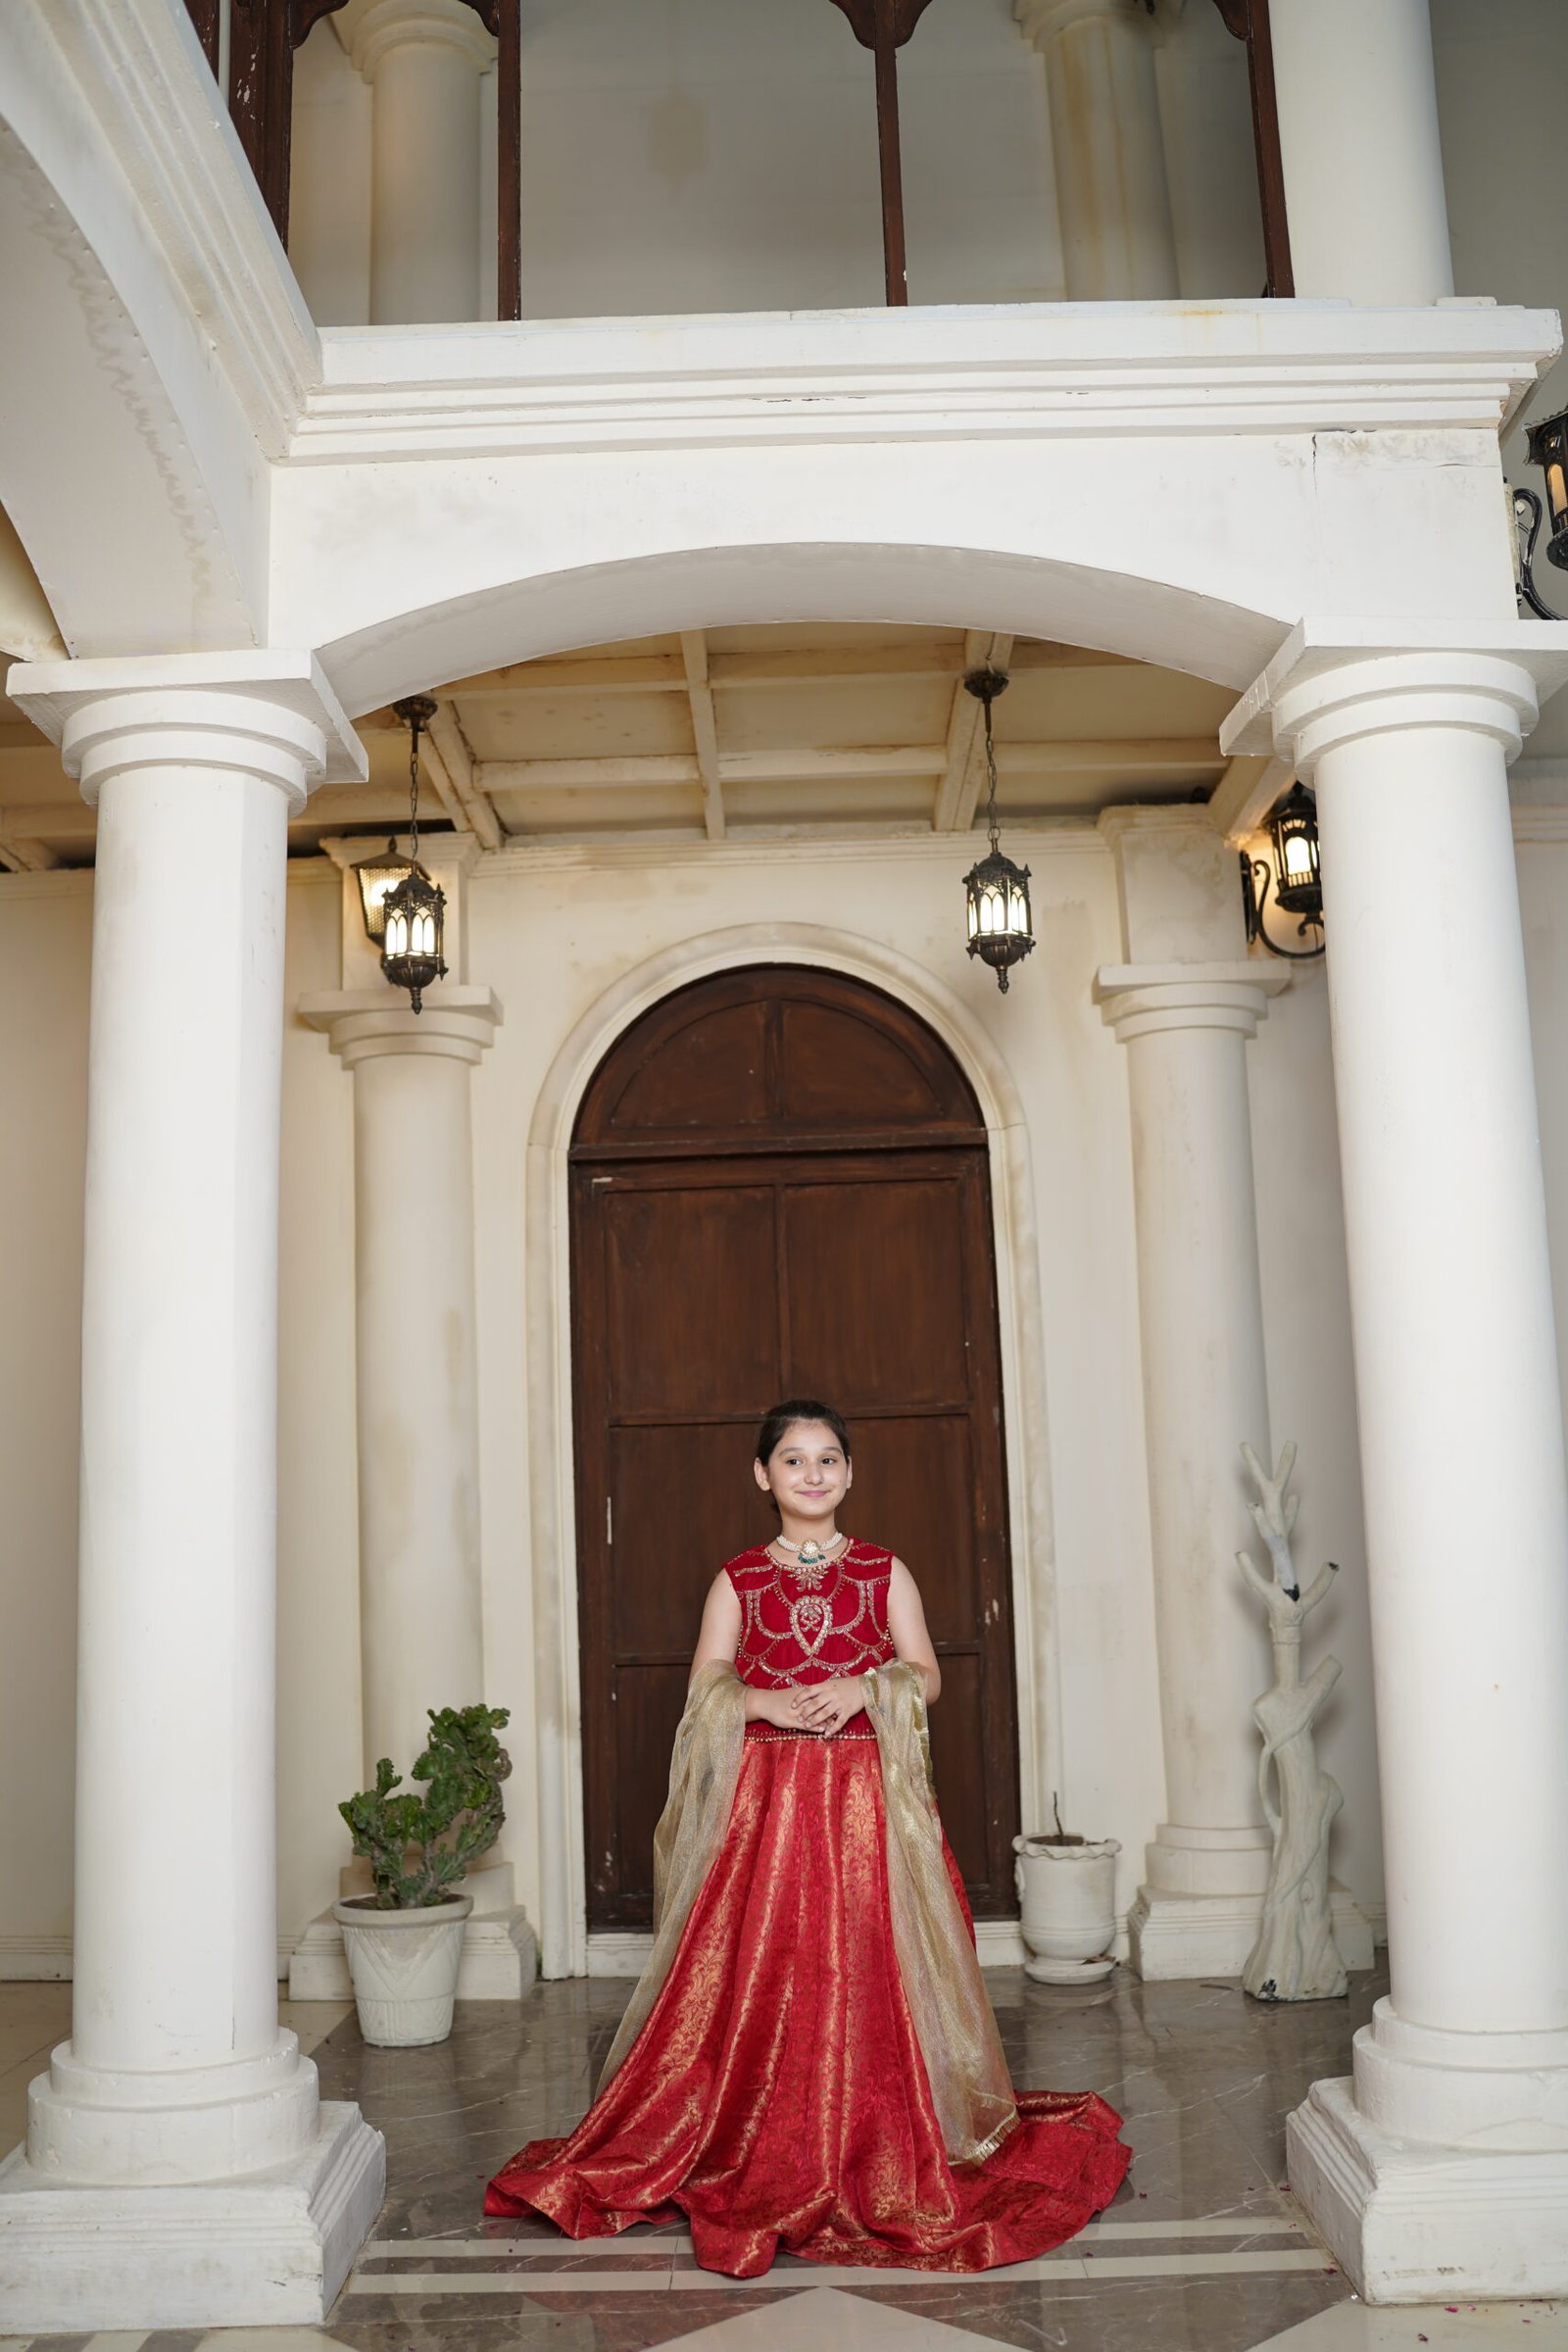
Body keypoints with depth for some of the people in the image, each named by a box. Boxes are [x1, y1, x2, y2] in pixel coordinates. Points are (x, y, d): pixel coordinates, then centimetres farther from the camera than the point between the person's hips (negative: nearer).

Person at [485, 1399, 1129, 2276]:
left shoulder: (885, 1573, 8)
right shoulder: (737, 1581, 8)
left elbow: (926, 1676, 4)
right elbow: (706, 1689, 3)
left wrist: (863, 1689, -15)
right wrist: (773, 1704, -16)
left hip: (869, 1797, 0)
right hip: (764, 1799, 1)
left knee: (871, 1968, -3)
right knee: (760, 1970, -1)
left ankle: (887, 2150, 10)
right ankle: (766, 2154, 12)